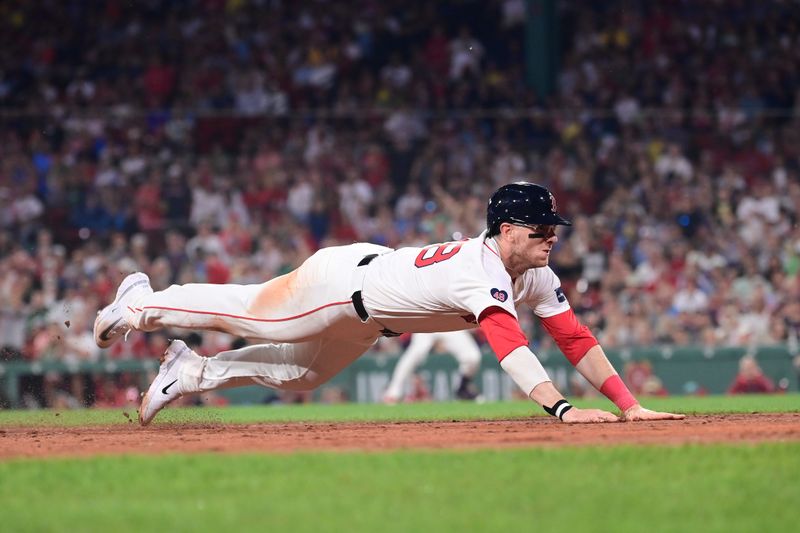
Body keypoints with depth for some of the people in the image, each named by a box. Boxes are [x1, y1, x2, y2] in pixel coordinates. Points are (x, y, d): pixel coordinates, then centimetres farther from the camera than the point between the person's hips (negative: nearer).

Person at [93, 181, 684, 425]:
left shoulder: (537, 278, -14)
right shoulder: (481, 271, -40)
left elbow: (576, 338, -17)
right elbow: (508, 343, -53)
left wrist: (629, 405, -27)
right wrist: (560, 408, -63)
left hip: (366, 322, 8)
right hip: (341, 277, -8)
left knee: (298, 373, 21)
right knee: (246, 313, 11)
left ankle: (192, 371, 38)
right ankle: (142, 304, 34)